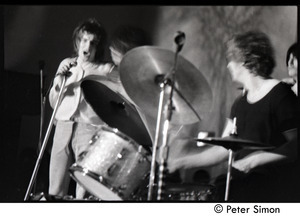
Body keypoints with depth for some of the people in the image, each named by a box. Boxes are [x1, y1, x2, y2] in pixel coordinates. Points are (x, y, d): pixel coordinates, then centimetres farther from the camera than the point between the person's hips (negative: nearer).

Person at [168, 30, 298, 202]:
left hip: (276, 191, -7)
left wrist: (258, 159, -17)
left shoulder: (280, 96, -7)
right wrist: (184, 163, 12)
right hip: (244, 186, 7)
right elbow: (223, 150, 16)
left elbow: (296, 146, -12)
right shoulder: (240, 104, 16)